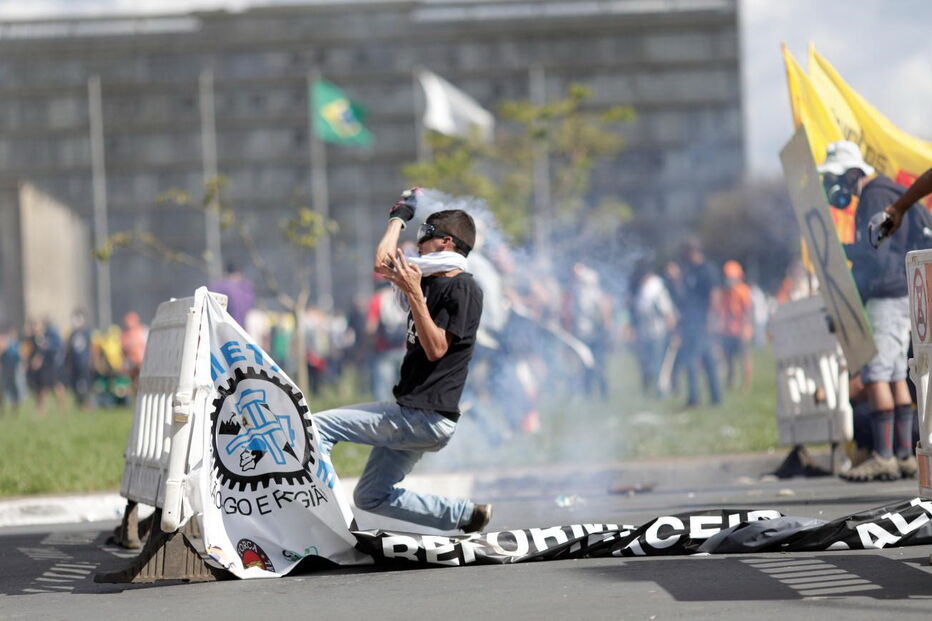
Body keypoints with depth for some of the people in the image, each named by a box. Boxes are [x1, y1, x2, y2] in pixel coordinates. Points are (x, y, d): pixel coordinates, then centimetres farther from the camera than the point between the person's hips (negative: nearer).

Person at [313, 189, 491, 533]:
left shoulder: (463, 289, -11)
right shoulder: (431, 281, 14)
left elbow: (436, 349, -19)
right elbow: (385, 261, 25)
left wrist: (414, 295, -23)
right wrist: (400, 216, 34)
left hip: (424, 417, -10)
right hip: (416, 416, 10)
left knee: (319, 426, -13)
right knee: (371, 497, 15)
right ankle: (465, 515, 15)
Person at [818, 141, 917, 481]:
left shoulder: (875, 198, -12)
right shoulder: (881, 194, 20)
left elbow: (875, 253, -20)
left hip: (886, 297, -10)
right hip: (899, 296, 10)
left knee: (875, 374, -13)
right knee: (895, 375, 9)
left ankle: (883, 457, -17)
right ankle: (904, 455, 8)